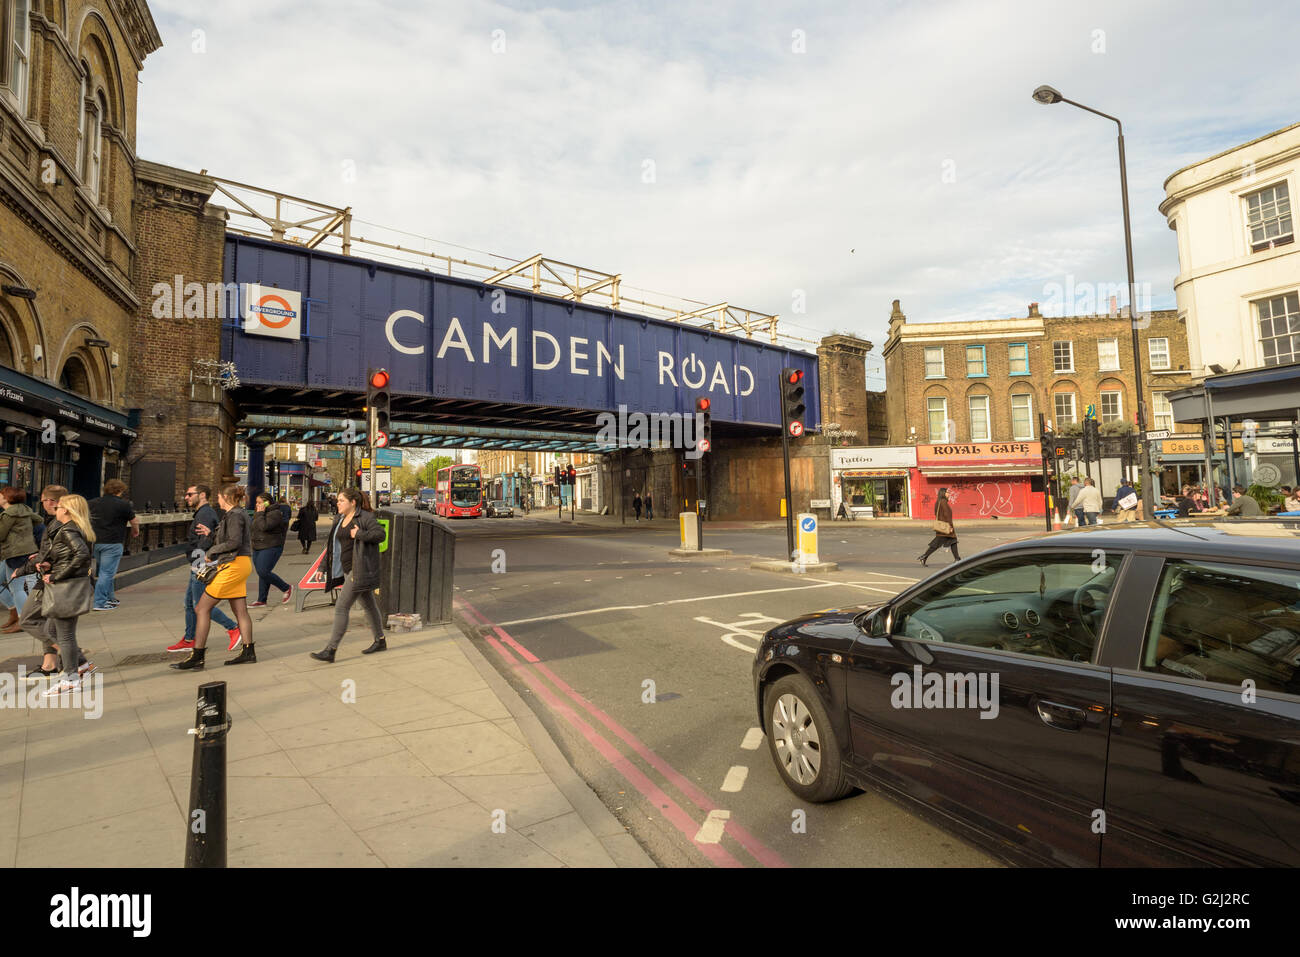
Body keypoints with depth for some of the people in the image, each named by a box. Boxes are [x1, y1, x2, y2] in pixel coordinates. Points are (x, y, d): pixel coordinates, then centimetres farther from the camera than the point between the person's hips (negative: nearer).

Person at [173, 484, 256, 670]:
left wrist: (211, 551, -9)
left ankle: (197, 657, -2)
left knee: (202, 608, -5)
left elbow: (234, 542, -21)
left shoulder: (234, 515, -12)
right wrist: (211, 533, 18)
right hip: (240, 565, 10)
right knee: (240, 611, 11)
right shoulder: (241, 513, 18)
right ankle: (248, 652, 14)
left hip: (233, 566, -10)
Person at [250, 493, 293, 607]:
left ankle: (287, 588, 3)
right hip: (257, 548, 9)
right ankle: (261, 601, 14)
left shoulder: (275, 514, -14)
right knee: (261, 573, 9)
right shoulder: (262, 513, 15)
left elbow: (264, 526, -25)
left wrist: (260, 513, -17)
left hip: (270, 548, -9)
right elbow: (253, 526, 20)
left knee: (263, 572, -15)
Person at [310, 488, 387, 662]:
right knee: (368, 605, 16)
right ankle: (380, 641, 27)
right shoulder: (340, 520, 15)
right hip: (348, 569, 9)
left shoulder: (365, 517, -11)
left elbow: (380, 534, -21)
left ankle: (330, 650, -5)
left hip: (360, 570, -9)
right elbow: (333, 546, 18)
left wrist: (358, 534, -20)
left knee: (341, 607, -10)